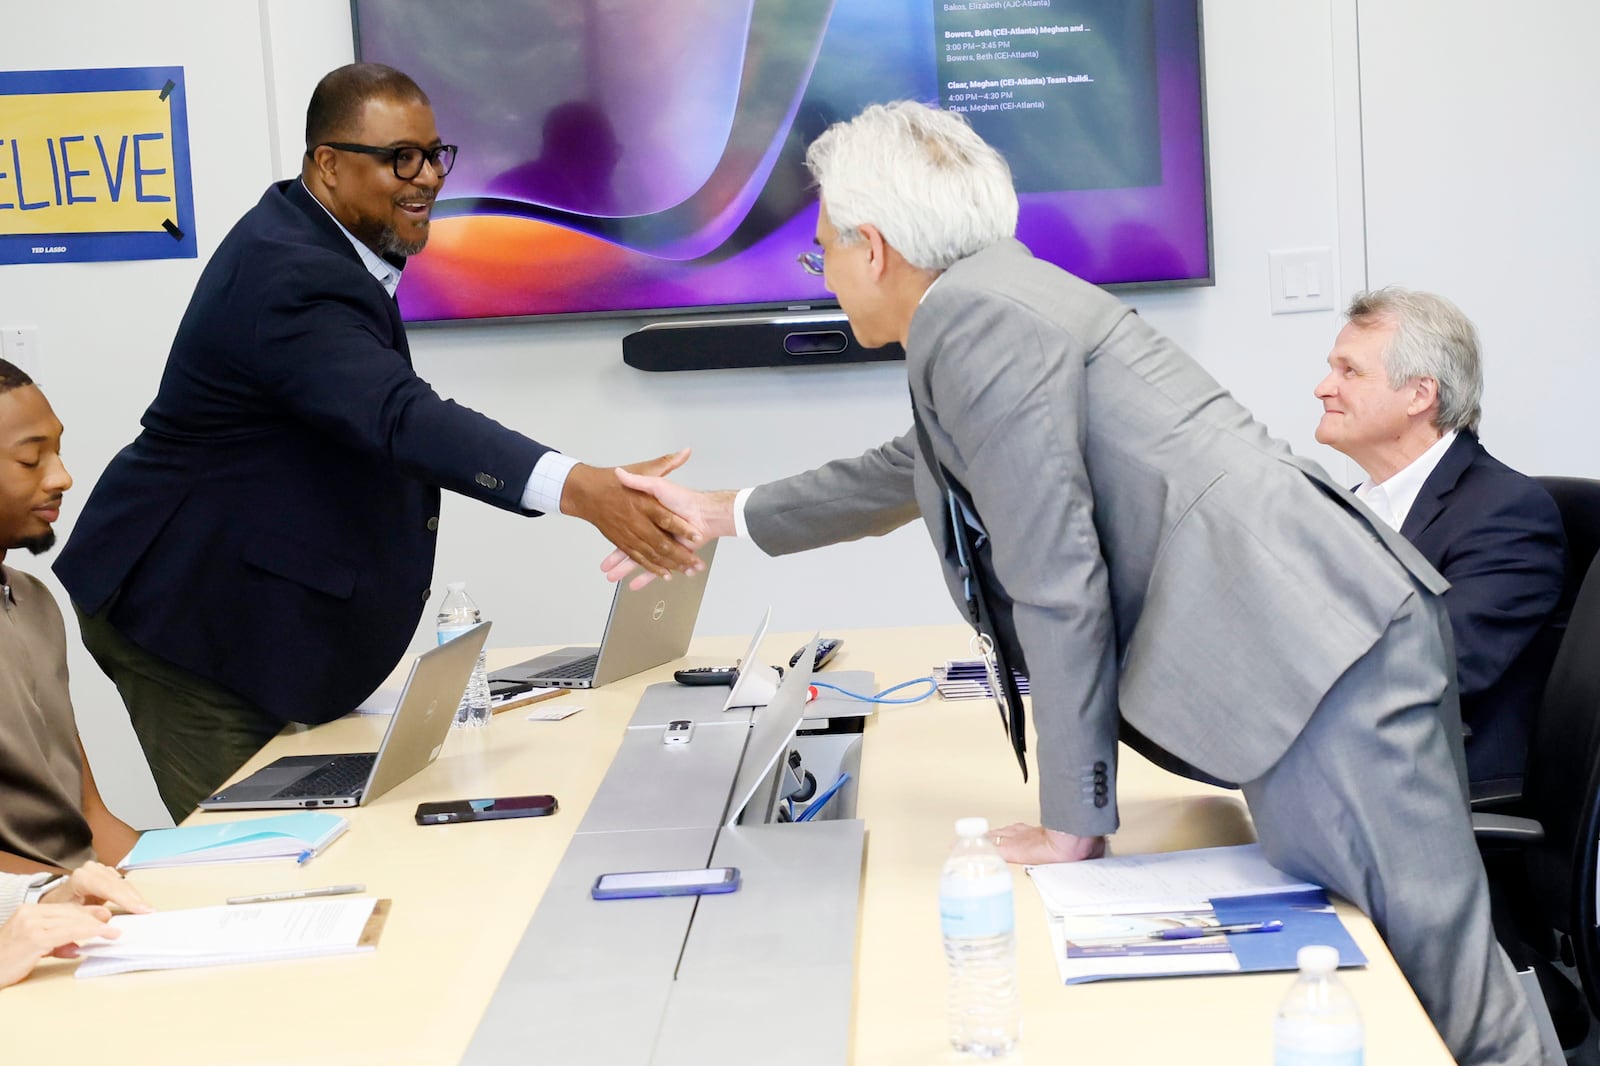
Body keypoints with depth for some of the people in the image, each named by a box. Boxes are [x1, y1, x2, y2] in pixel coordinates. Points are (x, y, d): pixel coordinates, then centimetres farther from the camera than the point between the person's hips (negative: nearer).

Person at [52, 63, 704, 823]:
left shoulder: (307, 245, 7)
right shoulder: (291, 279, -26)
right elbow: (402, 417, -43)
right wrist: (581, 491, -55)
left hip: (265, 605, 10)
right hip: (196, 612, -10)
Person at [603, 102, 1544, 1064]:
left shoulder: (976, 314, -9)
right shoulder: (988, 300, 23)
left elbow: (1055, 583, -10)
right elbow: (914, 475, 43)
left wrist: (1074, 822, -1)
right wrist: (723, 515, 52)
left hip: (1311, 649, -10)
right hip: (1297, 652, 10)